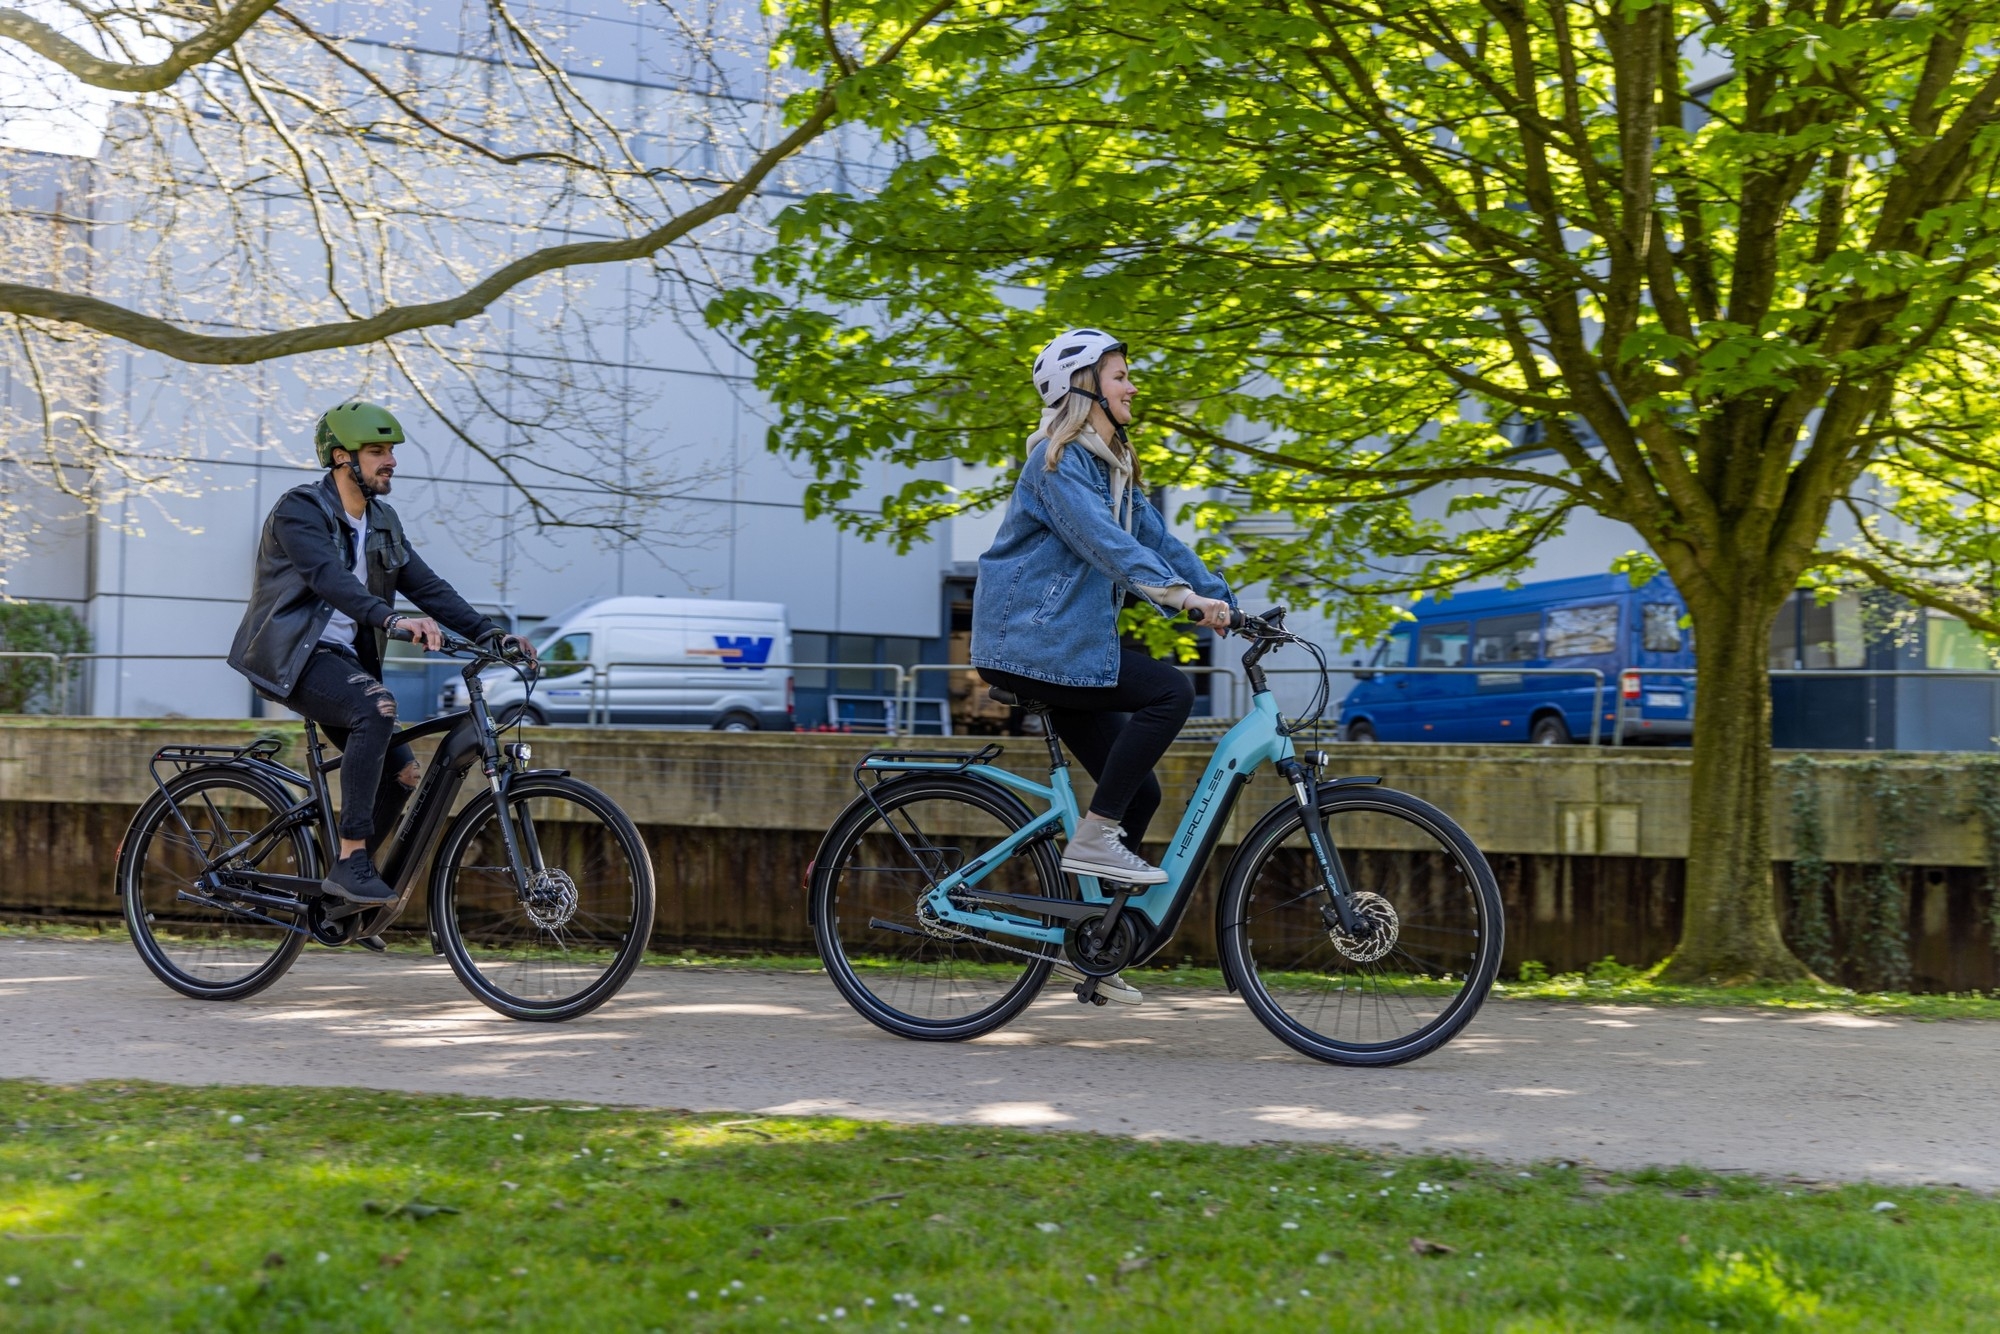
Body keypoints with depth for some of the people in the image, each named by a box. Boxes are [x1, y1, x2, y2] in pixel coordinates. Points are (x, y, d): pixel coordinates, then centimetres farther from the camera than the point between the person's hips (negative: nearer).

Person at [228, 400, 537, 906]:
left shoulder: (383, 523, 13)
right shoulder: (300, 510, -12)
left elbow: (426, 586, 8)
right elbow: (329, 578, -29)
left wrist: (493, 635, -5)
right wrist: (392, 620, -45)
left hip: (342, 659, 8)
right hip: (290, 655, -8)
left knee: (402, 771, -5)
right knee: (377, 707, -33)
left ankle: (344, 884, 12)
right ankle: (351, 862, -30)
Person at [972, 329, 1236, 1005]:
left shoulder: (1112, 463, 18)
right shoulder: (1058, 460, -12)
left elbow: (1156, 538, 14)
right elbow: (1104, 541, -26)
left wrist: (1226, 604, 3)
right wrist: (1182, 595, -36)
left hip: (1073, 643, 9)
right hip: (1031, 640, -9)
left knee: (1138, 791, 4)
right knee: (1169, 691, -24)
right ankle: (1093, 838, -17)